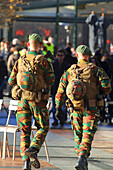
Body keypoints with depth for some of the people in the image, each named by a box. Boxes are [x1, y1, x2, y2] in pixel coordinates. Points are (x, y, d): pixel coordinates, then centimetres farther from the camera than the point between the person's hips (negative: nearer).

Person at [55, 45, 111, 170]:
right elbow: (107, 87, -7)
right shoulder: (95, 69, 0)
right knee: (87, 136, -5)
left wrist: (58, 108, 12)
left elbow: (60, 91, 7)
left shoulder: (69, 71, 9)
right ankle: (82, 158, -26)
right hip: (91, 108, -3)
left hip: (75, 108, 3)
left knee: (78, 136, 16)